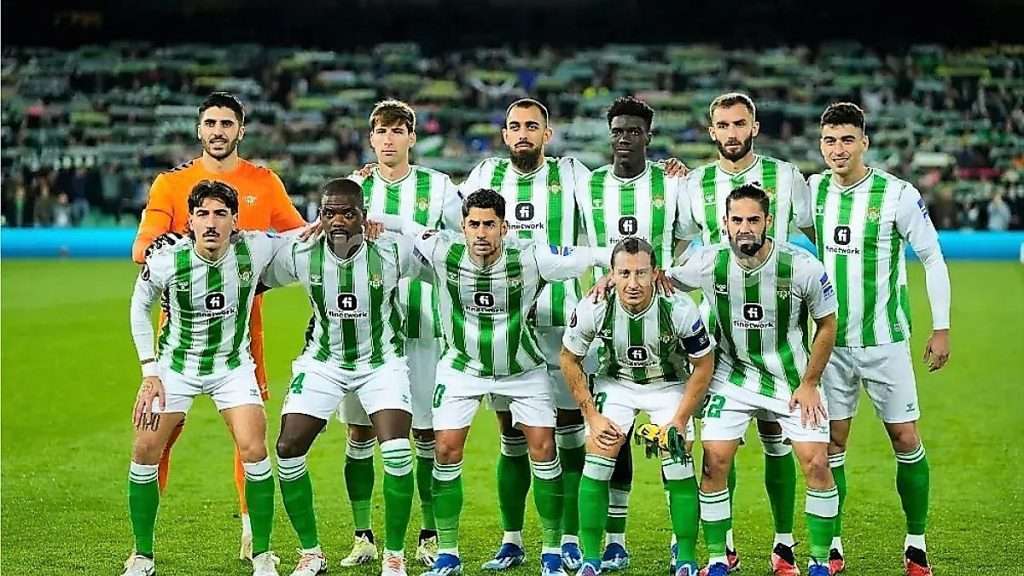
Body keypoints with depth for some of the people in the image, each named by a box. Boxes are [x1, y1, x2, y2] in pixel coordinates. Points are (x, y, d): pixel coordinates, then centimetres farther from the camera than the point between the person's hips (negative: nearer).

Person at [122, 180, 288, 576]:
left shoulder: (255, 249, -20)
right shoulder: (165, 262, -21)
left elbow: (293, 243, 4)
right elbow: (140, 307, -1)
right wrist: (150, 371, -4)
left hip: (233, 366, 0)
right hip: (175, 364, 0)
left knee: (254, 451, -14)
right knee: (145, 451, -5)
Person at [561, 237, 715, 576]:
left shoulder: (679, 310, -28)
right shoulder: (593, 309, -25)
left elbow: (704, 364, -12)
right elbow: (569, 360, -7)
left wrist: (679, 420, -14)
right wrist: (592, 416, -10)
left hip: (669, 385, -1)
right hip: (616, 381, 1)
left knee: (680, 468, -13)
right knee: (597, 459, -14)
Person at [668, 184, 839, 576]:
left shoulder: (803, 267, -17)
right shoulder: (708, 263, -13)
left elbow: (826, 325, -3)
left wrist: (808, 384, -4)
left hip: (793, 381, -1)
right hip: (732, 378, 1)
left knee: (817, 464, -9)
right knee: (715, 462, -8)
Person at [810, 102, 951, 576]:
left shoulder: (899, 194, -11)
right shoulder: (812, 191, 0)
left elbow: (933, 258, -3)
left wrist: (941, 328, -3)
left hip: (885, 341, -3)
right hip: (831, 341, 3)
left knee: (905, 440, 1)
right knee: (831, 444, 4)